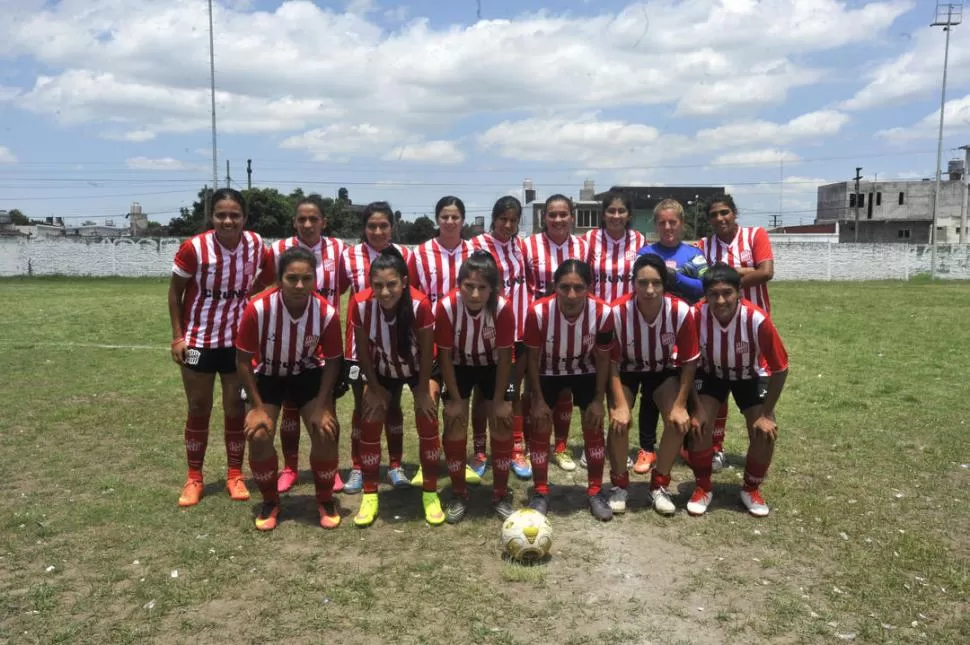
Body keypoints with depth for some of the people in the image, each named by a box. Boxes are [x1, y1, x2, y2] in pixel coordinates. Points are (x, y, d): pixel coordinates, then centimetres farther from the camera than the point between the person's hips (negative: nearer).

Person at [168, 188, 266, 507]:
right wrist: (177, 337, -9)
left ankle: (235, 475, 23)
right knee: (198, 410, 9)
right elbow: (175, 291, -6)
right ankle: (194, 478, 24)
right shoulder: (193, 248, -18)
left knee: (236, 408, 9)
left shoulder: (256, 245, -8)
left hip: (238, 340, 2)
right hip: (199, 340, -2)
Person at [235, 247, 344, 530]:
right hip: (267, 375, 0)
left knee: (325, 431, -13)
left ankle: (325, 500, 11)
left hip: (308, 374, 1)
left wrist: (322, 406, -17)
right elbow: (243, 359, -17)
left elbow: (332, 361, -11)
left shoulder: (327, 312, -27)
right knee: (259, 435, -15)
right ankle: (270, 502, 11)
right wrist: (257, 407, -17)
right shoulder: (258, 308, -31)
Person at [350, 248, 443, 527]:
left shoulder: (419, 304, -35)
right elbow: (362, 351, -15)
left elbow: (427, 350, -21)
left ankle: (430, 494, 5)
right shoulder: (360, 304, -30)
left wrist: (423, 390, -14)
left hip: (417, 369, -1)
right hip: (382, 371, 2)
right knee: (369, 424, -6)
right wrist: (375, 388, -9)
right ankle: (369, 496, 9)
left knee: (427, 423, -11)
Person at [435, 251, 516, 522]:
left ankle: (500, 495, 15)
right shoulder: (446, 306, -31)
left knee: (503, 426, -3)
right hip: (459, 367, 0)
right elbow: (445, 356, -18)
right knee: (455, 428, -6)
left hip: (492, 367, 0)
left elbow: (504, 356, -18)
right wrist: (455, 400, -15)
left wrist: (499, 401, -15)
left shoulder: (503, 308, -30)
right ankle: (458, 495, 13)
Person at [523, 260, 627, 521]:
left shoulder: (603, 313, -30)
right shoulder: (538, 311, -34)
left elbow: (602, 359, -13)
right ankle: (541, 493, 16)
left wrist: (598, 400, -8)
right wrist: (539, 399, -13)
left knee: (594, 428, 1)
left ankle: (595, 492, 19)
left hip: (585, 372, 1)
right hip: (548, 373, -1)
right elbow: (533, 358, -17)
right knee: (540, 429, -1)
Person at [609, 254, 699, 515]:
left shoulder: (681, 311, -30)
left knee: (678, 421, -16)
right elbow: (611, 362, -21)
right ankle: (619, 485, 6)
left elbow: (689, 361, -15)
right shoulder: (617, 312, -34)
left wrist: (680, 404, -15)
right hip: (627, 370, -1)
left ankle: (659, 485, 8)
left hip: (664, 370, 1)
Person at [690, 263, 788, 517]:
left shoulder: (758, 319, -36)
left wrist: (767, 414, -17)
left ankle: (752, 490, 15)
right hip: (711, 373, 1)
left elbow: (780, 369, -21)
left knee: (765, 433, -13)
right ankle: (702, 488, 6)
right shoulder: (696, 316, -32)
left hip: (751, 375, 0)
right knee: (699, 425, -18)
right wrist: (695, 407, -17)